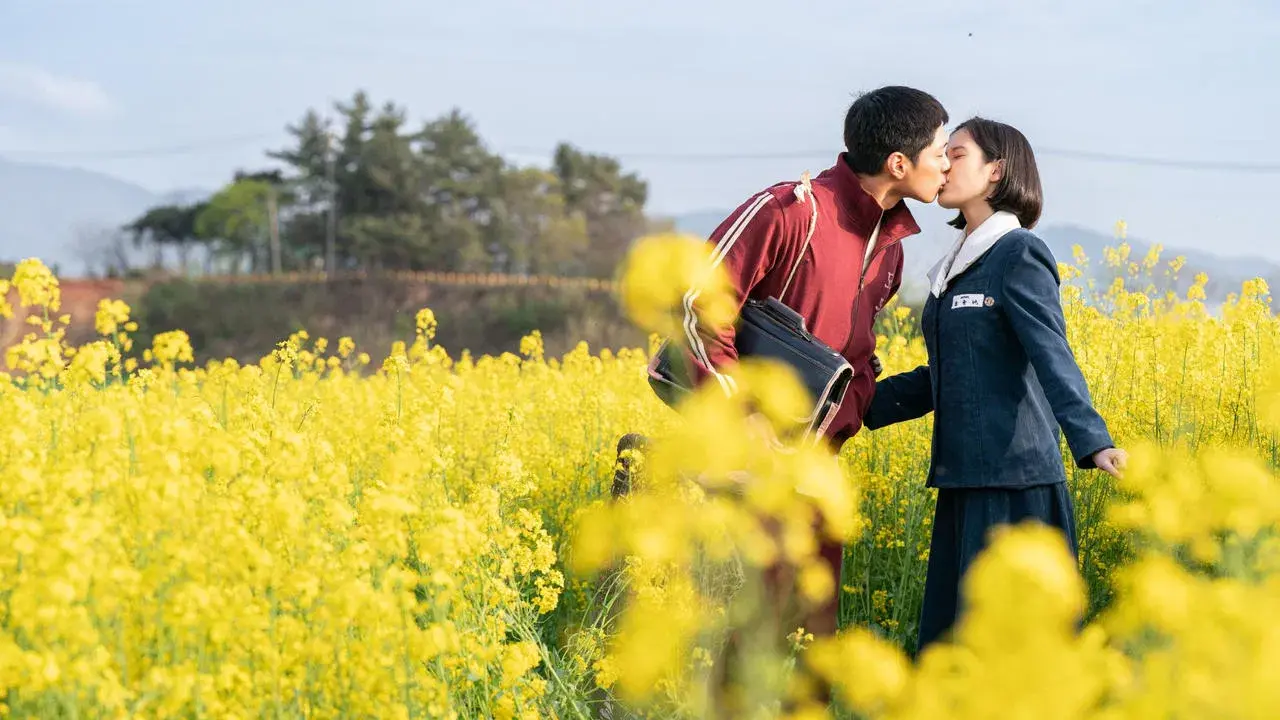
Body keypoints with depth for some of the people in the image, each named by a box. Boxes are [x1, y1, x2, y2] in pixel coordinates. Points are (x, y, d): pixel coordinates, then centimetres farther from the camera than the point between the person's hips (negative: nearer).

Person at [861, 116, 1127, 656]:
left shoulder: (1019, 254, -6)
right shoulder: (955, 267, 17)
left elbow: (1052, 358, -18)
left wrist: (1092, 442, -32)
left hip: (1015, 478, -8)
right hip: (963, 477, 8)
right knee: (945, 637, 8)